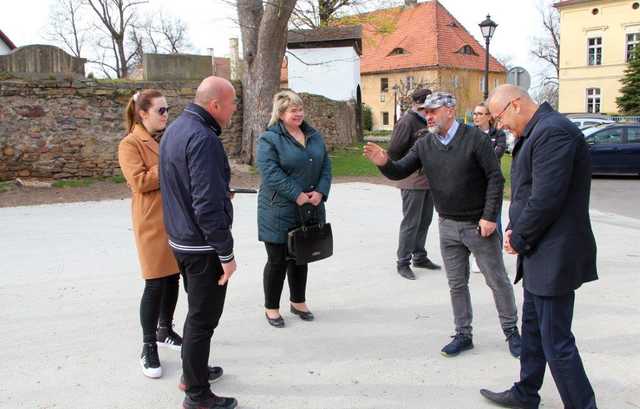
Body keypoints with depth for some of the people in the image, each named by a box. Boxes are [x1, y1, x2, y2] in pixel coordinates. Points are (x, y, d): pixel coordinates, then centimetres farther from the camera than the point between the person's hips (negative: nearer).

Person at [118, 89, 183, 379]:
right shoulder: (130, 144, -7)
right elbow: (139, 181, -19)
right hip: (152, 223, -7)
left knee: (173, 279, 14)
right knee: (155, 284, -3)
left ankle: (165, 330, 32)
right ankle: (149, 347, 10)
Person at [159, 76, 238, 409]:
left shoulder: (175, 129, 9)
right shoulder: (202, 138, -23)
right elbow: (208, 205, -27)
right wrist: (226, 253, -20)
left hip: (180, 240, 10)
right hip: (203, 247, -10)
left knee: (197, 312, 24)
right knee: (203, 319, 3)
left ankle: (193, 371, 40)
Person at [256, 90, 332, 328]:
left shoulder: (314, 136, 11)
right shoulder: (269, 139, -9)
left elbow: (325, 165, 8)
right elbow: (270, 172, -19)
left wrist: (320, 192, -8)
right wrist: (297, 195, -22)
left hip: (310, 210, 6)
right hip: (279, 212, -6)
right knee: (278, 260, 4)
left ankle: (298, 301, 34)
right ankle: (271, 308, 20)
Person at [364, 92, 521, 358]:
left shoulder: (474, 138, -13)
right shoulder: (424, 145, 2)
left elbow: (495, 178, -13)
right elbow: (400, 172, -1)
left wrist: (489, 216, -17)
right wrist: (384, 163, -24)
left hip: (478, 224, -4)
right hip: (448, 226, 5)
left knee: (498, 281, 8)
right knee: (456, 284, 13)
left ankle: (511, 330, 27)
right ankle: (463, 335, 27)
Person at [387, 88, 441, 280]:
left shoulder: (427, 121, 12)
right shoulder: (407, 122, -13)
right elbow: (394, 152, -16)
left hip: (429, 180, 8)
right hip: (413, 182, -8)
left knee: (424, 221, 15)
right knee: (411, 223, -2)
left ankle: (419, 257, 27)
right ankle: (403, 263, 8)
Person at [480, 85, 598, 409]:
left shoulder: (553, 132, -20)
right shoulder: (536, 133, 13)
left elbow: (545, 199, -24)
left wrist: (519, 238, -11)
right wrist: (514, 231, 2)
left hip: (553, 257, -11)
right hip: (539, 254, 11)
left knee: (556, 341, -2)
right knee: (533, 328, 22)